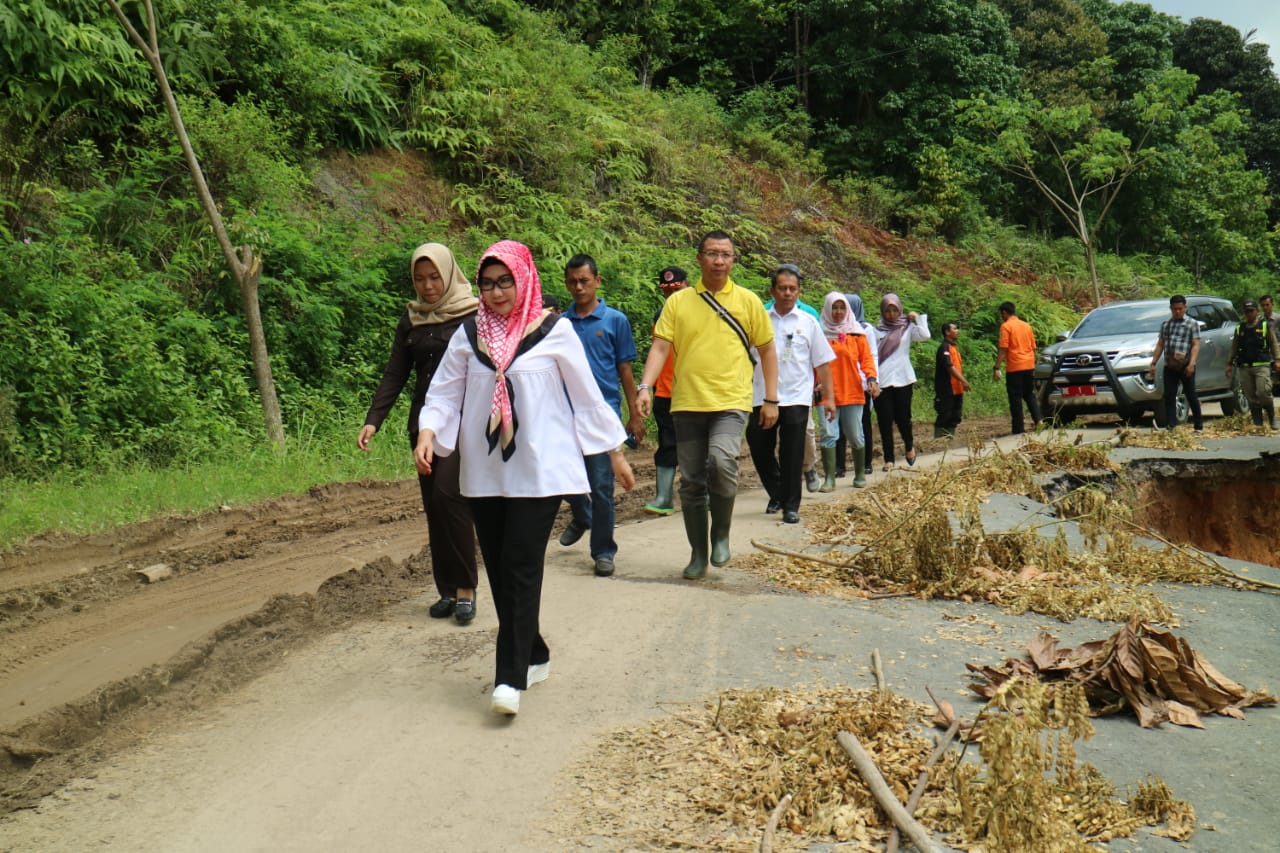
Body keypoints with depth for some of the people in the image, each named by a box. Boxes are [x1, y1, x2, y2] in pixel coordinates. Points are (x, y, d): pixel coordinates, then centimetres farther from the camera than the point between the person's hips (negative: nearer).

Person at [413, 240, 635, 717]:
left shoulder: (553, 331, -2)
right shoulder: (469, 334, 7)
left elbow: (587, 395, 3)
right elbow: (444, 393, 7)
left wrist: (616, 453, 5)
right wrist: (427, 433, -13)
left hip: (539, 470, -4)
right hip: (484, 472, 4)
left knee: (521, 568, -10)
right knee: (499, 570, 8)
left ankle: (511, 677, -8)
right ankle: (534, 656, 25)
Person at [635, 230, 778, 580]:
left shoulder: (747, 301, 5)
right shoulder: (678, 301, 5)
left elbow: (767, 350, 11)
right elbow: (660, 346, 0)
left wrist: (771, 399, 6)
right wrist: (645, 386, -16)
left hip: (731, 402, -2)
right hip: (687, 403, 2)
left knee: (722, 461, -26)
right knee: (691, 482, 7)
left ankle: (721, 534, -1)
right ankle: (698, 554, 23)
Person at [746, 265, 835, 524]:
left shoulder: (808, 323, 7)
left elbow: (822, 362, 9)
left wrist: (829, 397, 4)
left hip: (796, 398, -1)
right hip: (762, 398, 1)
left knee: (792, 455, -1)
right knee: (759, 449, 5)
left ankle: (791, 505, 8)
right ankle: (777, 493, 28)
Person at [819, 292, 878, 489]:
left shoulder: (856, 332, 7)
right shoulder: (821, 332, 5)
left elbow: (866, 357, 5)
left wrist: (872, 378, -10)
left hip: (853, 392, 1)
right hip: (827, 393, -1)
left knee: (855, 435, 5)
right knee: (828, 434, -7)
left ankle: (860, 474, 22)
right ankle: (829, 478, -4)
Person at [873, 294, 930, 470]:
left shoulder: (908, 327, 7)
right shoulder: (877, 330, 8)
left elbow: (925, 336, -11)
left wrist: (917, 317, -2)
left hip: (902, 379, -1)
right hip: (882, 381, 1)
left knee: (903, 417, 1)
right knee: (885, 421, -1)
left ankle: (909, 446, 30)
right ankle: (889, 459, 6)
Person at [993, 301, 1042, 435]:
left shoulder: (1006, 326, -7)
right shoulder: (1027, 325, 13)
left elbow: (1003, 349, -14)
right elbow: (1033, 348, 16)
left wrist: (997, 368, -14)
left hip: (1014, 368, -6)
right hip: (1029, 366, 6)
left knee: (1015, 399, -1)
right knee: (1030, 395, 18)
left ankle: (1019, 429, -1)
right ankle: (1038, 419, 1)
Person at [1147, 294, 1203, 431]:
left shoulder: (1192, 324, 3)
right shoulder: (1165, 325, 15)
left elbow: (1196, 345, -5)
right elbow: (1160, 345, 17)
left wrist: (1191, 364, -17)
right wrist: (1153, 363, 10)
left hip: (1186, 367, -3)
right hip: (1169, 367, 4)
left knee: (1191, 395, 2)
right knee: (1169, 396, -2)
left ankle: (1199, 425, 14)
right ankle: (1171, 426, -2)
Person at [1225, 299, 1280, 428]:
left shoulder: (1266, 326, 7)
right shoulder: (1239, 329, 15)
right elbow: (1234, 348, 20)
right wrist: (1230, 364, 15)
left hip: (1262, 365, -3)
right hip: (1245, 368, 3)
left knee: (1263, 393, -17)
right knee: (1251, 397, 3)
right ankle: (1258, 424, 9)